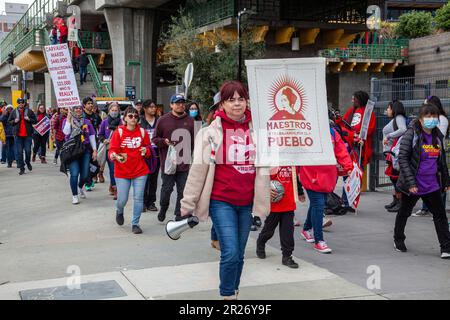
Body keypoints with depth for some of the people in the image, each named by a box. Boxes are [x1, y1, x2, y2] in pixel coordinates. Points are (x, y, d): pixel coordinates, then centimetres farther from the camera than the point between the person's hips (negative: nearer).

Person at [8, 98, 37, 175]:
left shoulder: (29, 111, 4)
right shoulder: (13, 112, 8)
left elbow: (35, 120, 7)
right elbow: (9, 121, 13)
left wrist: (29, 119, -12)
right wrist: (14, 121, -7)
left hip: (28, 134, -1)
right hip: (18, 135, 1)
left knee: (28, 150, 0)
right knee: (19, 152, 0)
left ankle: (28, 162, 29)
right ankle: (21, 168, 7)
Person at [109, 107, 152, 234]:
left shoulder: (142, 132, 3)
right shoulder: (118, 132, -3)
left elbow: (148, 148, 12)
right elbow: (112, 150, -4)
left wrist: (146, 151, -10)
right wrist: (114, 155, -26)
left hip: (140, 171, 1)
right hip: (122, 172, -1)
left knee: (138, 198, -2)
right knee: (122, 200, 0)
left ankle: (135, 224, 11)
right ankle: (119, 211, 36)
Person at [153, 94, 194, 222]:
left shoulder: (190, 121, 6)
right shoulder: (163, 120, -1)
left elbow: (193, 141, 13)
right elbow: (155, 139, 4)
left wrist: (190, 155, 8)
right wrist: (164, 141, -15)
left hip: (184, 163, 2)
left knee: (182, 191, 5)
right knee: (167, 188, 5)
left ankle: (179, 216, 16)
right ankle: (163, 208, 31)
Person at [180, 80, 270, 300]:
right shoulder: (212, 131, -5)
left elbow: (264, 165, 15)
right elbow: (199, 169, -4)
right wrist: (187, 204, -3)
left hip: (247, 203, 4)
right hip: (221, 201, -4)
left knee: (239, 255, 12)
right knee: (230, 253, -11)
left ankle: (233, 291, 29)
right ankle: (228, 296, 7)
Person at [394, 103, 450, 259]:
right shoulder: (412, 134, -13)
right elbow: (402, 158, -17)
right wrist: (410, 182, -22)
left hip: (432, 185, 5)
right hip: (412, 185, -5)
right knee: (404, 213, 14)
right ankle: (398, 239, 35)